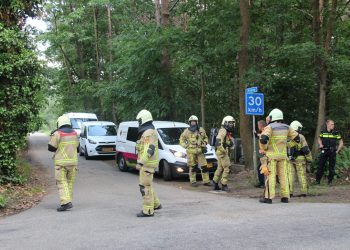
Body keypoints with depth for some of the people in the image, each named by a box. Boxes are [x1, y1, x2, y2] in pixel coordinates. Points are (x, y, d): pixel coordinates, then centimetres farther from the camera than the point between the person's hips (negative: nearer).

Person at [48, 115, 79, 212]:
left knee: (62, 183, -4)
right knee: (70, 182, 13)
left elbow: (51, 147, -6)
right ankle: (68, 201, 16)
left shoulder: (57, 133, -9)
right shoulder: (74, 133, 8)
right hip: (73, 161, 5)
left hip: (61, 162, -5)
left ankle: (66, 202, -15)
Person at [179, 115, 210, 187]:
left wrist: (204, 143, 5)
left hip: (200, 151, 2)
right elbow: (181, 140, 10)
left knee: (204, 166, -1)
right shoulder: (186, 131, 3)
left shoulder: (201, 130, 9)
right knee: (192, 167, 1)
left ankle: (206, 181, 6)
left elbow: (205, 138, 23)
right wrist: (186, 146, -3)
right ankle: (193, 181, 10)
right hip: (191, 152, -2)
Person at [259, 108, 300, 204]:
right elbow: (297, 138, 10)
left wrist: (263, 148, -5)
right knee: (283, 175, 8)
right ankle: (285, 197, 9)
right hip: (283, 155, 5)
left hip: (271, 155, -4)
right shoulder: (286, 127, 7)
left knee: (270, 175, -3)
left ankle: (268, 197, -4)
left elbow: (263, 139, -23)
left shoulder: (270, 127, -9)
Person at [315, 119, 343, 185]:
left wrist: (337, 151, 0)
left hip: (332, 152, -1)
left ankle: (330, 181, 15)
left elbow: (341, 143, 5)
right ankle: (318, 180, 12)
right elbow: (319, 139, 21)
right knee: (320, 166, 2)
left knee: (332, 167, 3)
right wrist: (320, 144, 2)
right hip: (324, 151, 1)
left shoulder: (336, 133, -3)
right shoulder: (323, 132, 2)